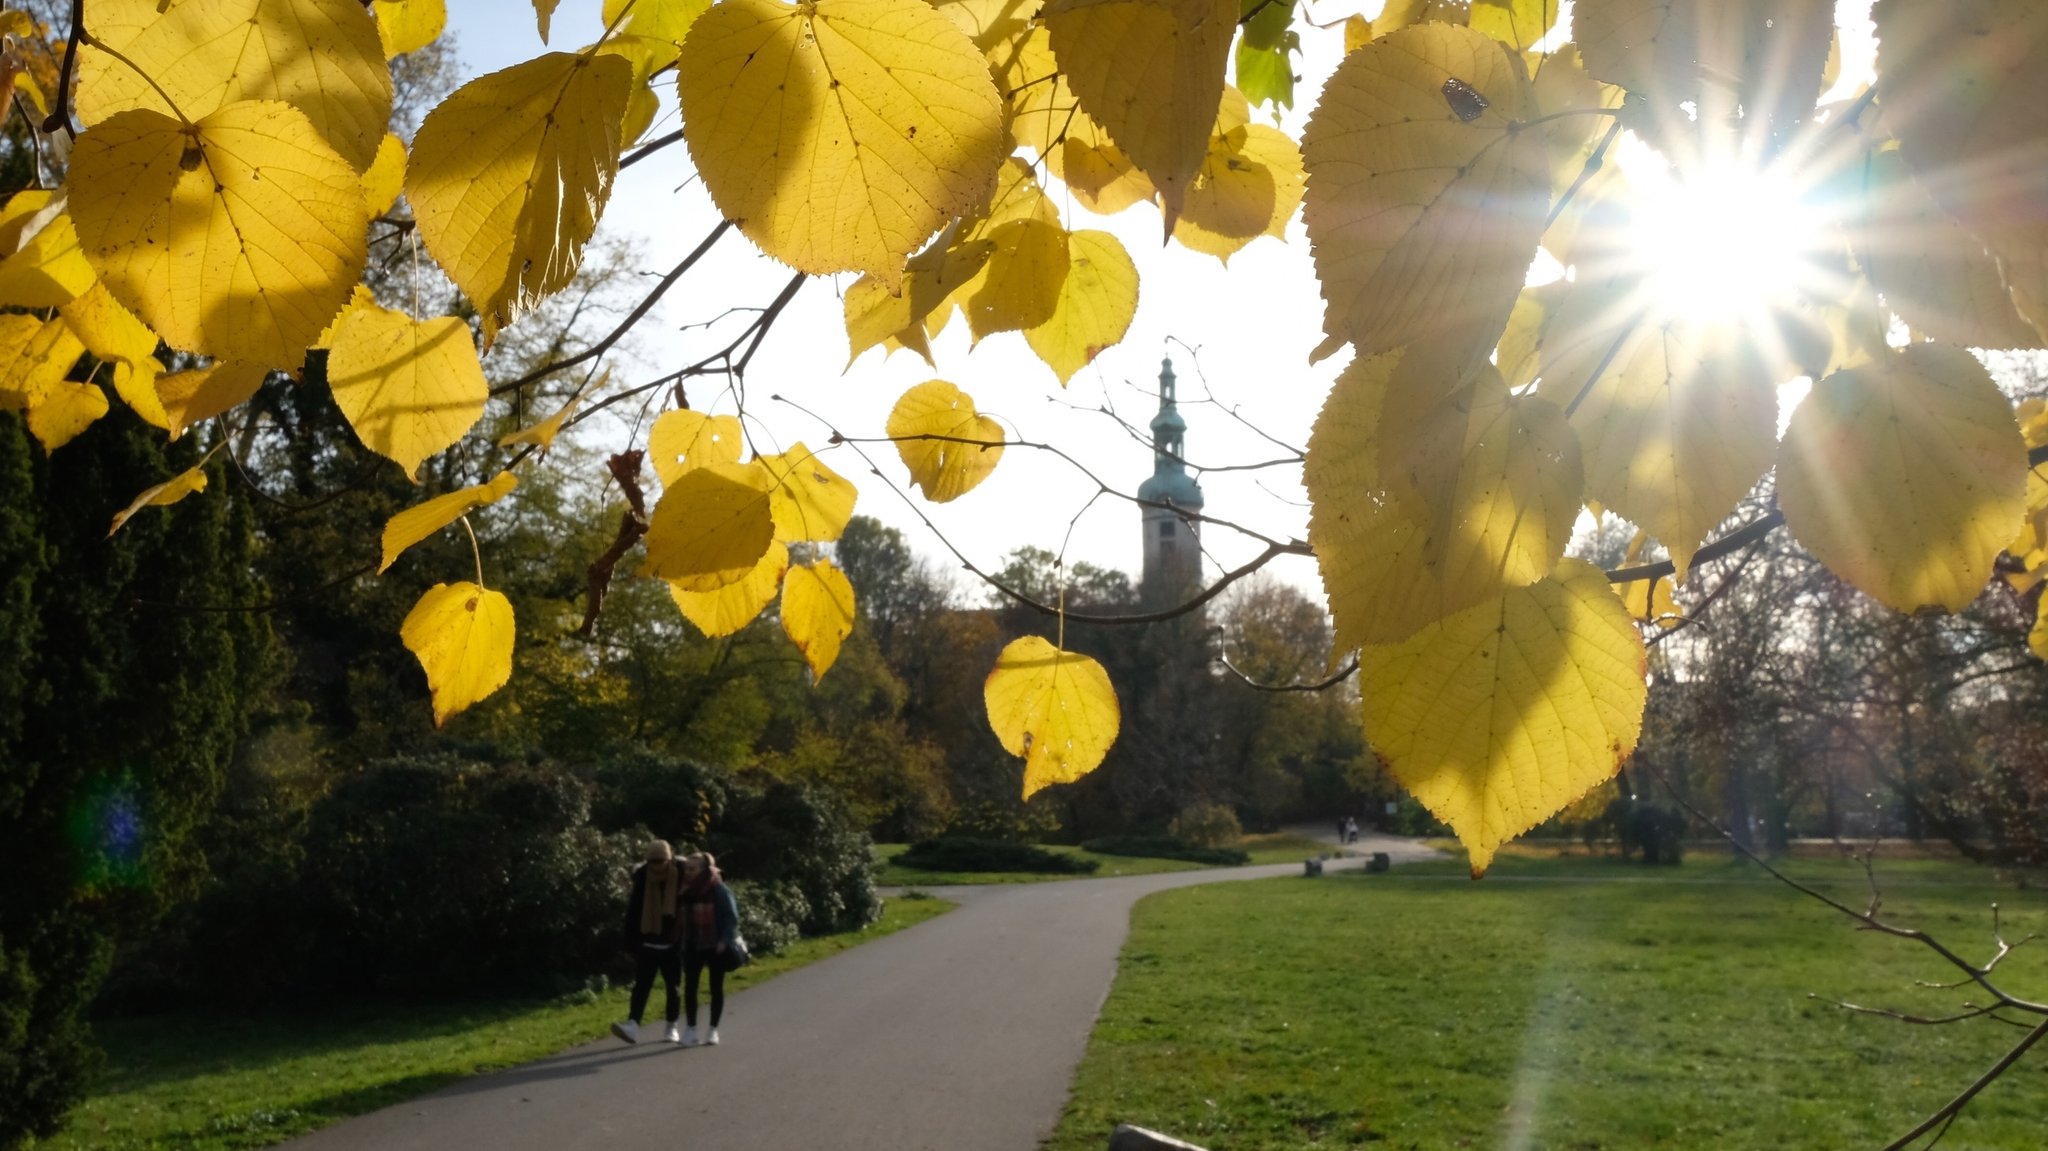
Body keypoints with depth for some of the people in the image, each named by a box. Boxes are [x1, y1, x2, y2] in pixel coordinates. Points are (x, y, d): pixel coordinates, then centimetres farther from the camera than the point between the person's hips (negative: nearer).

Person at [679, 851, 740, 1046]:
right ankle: (690, 1029, 9)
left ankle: (713, 1029, 16)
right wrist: (681, 942, 2)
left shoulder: (720, 890, -9)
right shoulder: (686, 891, 5)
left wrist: (725, 940, -19)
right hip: (693, 947, 4)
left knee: (716, 988, 6)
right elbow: (681, 918, 9)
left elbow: (732, 917, -9)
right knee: (689, 986, -1)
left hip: (716, 947, -4)